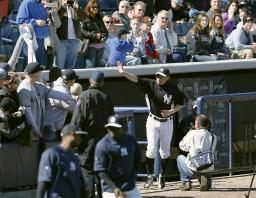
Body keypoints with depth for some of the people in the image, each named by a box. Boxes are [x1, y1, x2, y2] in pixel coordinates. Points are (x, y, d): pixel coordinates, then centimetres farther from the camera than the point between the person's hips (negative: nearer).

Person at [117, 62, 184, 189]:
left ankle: (162, 176, 24)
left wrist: (171, 111, -15)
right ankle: (150, 176, 4)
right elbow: (137, 79, -21)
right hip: (153, 121, 0)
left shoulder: (173, 89, -7)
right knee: (151, 149, -9)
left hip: (167, 122, 0)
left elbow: (180, 103, 4)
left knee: (165, 151, 8)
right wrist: (123, 73, -37)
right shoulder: (150, 85, -8)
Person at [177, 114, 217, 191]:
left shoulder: (192, 134, -8)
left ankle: (185, 182, 13)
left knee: (180, 158, 27)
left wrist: (187, 136, 24)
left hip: (193, 170, -2)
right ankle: (206, 181, 6)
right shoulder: (213, 137, 1)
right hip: (208, 171, 2)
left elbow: (182, 146, 7)